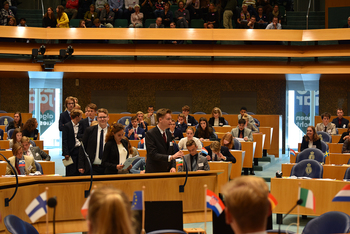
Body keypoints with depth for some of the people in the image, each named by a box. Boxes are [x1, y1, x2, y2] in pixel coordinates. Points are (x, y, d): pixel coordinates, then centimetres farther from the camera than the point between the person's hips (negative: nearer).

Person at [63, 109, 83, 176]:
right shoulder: (67, 126, -5)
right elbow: (64, 141, -8)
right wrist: (66, 153, -14)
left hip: (80, 150, 5)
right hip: (72, 151, -5)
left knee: (79, 172, 7)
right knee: (71, 173, -4)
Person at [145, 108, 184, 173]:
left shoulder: (168, 134, 12)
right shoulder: (150, 134, -11)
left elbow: (171, 153, 14)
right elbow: (153, 155, -20)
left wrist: (173, 167, -5)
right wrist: (171, 157, -29)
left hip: (167, 172, 6)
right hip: (154, 172, -6)